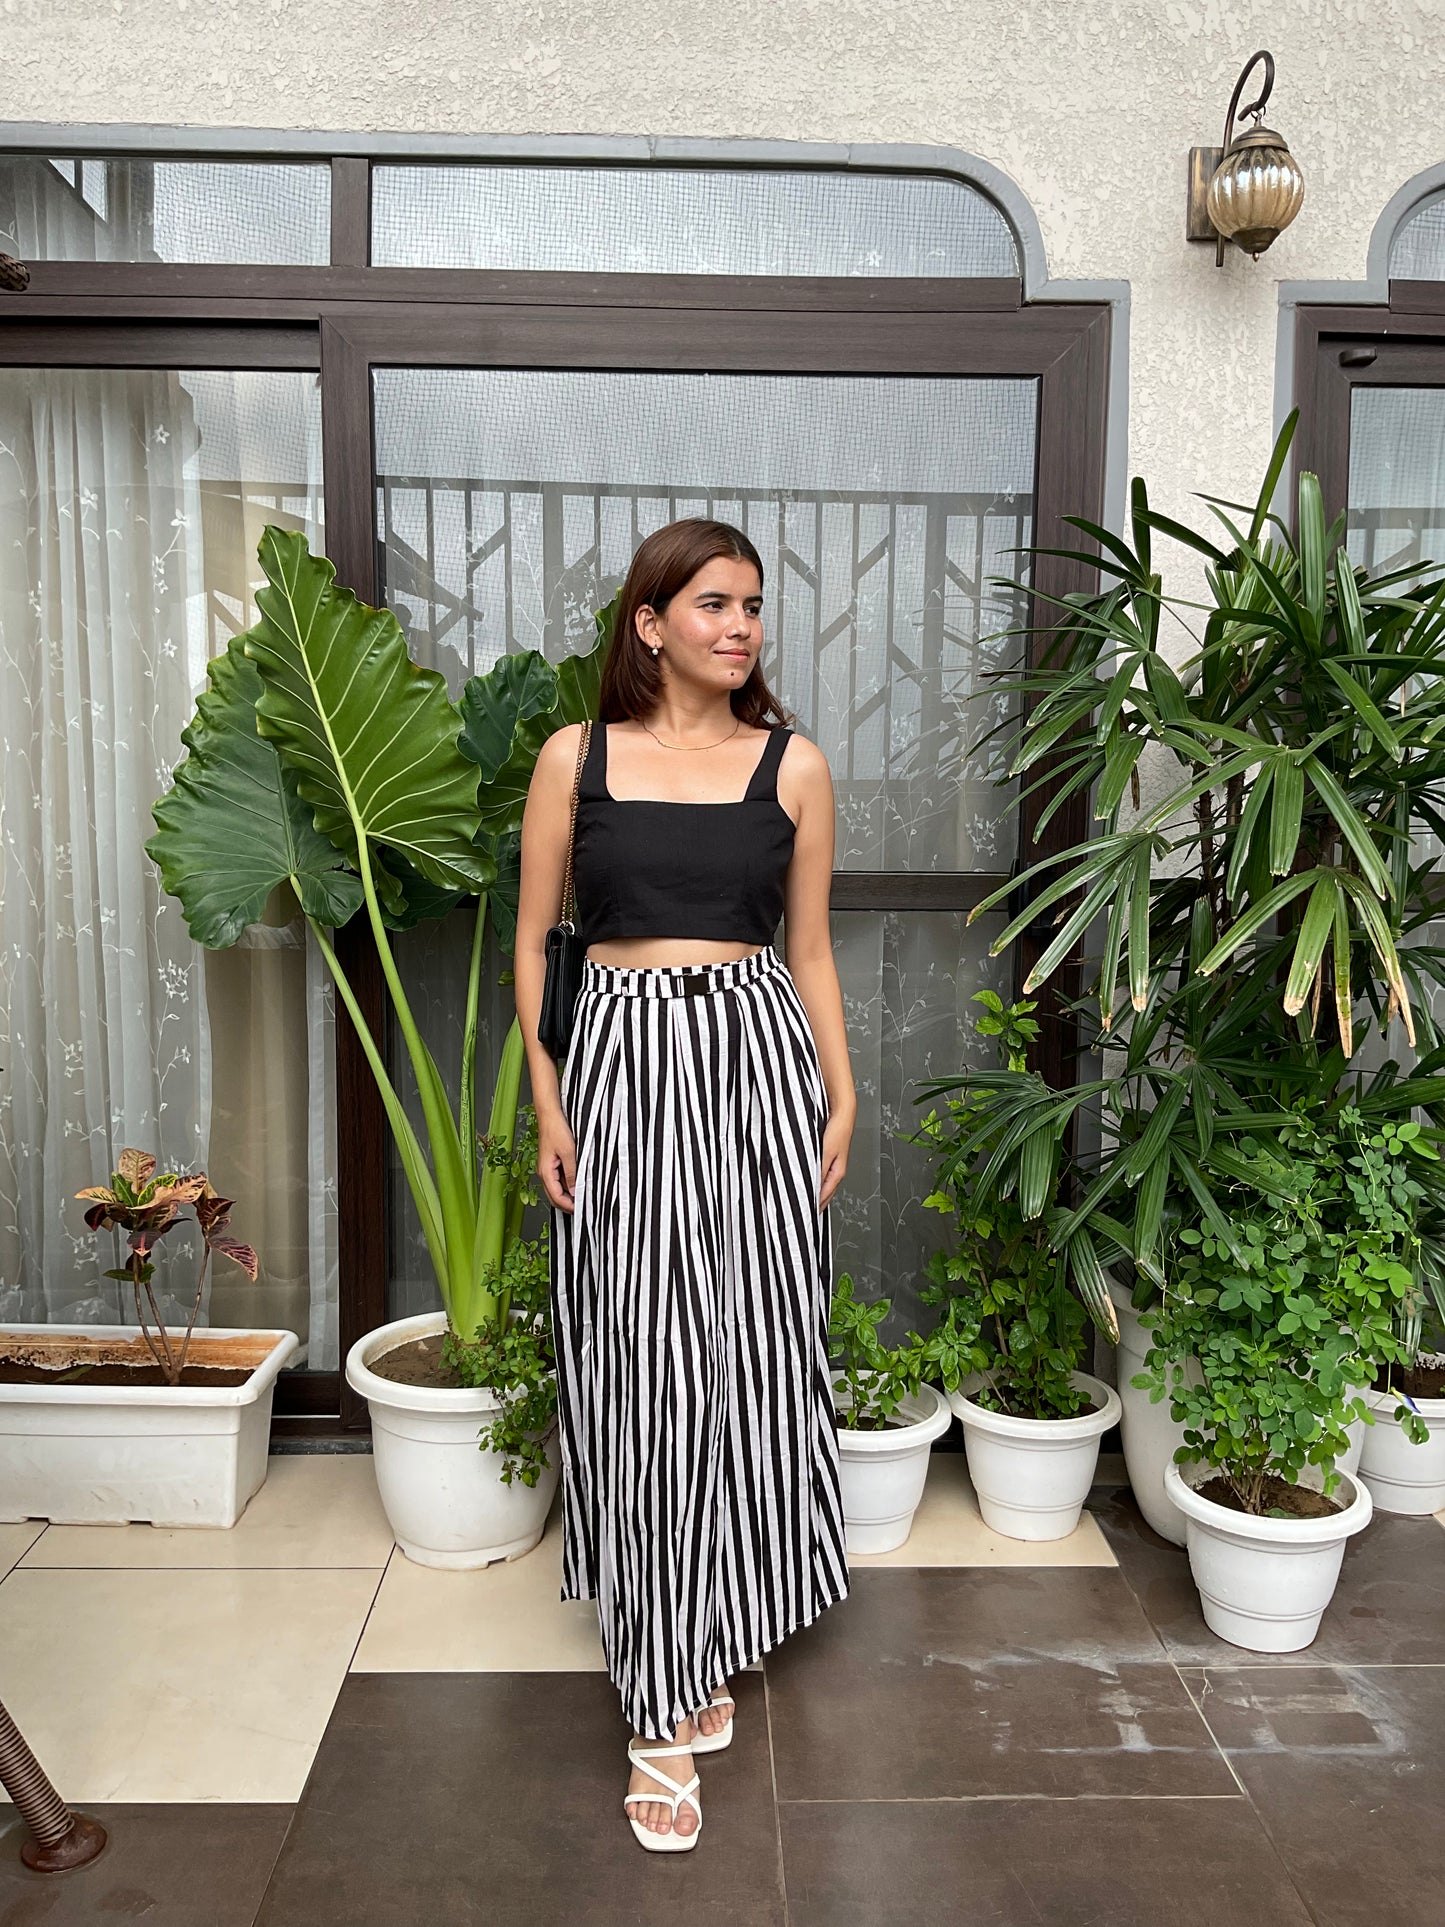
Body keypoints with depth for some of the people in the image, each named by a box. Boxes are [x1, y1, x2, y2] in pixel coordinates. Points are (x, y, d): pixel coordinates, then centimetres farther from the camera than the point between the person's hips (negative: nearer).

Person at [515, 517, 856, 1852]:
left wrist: (841, 1093, 2)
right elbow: (532, 941, 5)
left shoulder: (793, 765, 6)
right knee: (641, 1369, 1)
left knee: (747, 1359, 6)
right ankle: (670, 1704, 14)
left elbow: (810, 949, 10)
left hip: (760, 1059, 1)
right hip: (622, 1063, -1)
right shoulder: (577, 757, 3)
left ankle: (706, 1647, 31)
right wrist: (548, 1102, -3)